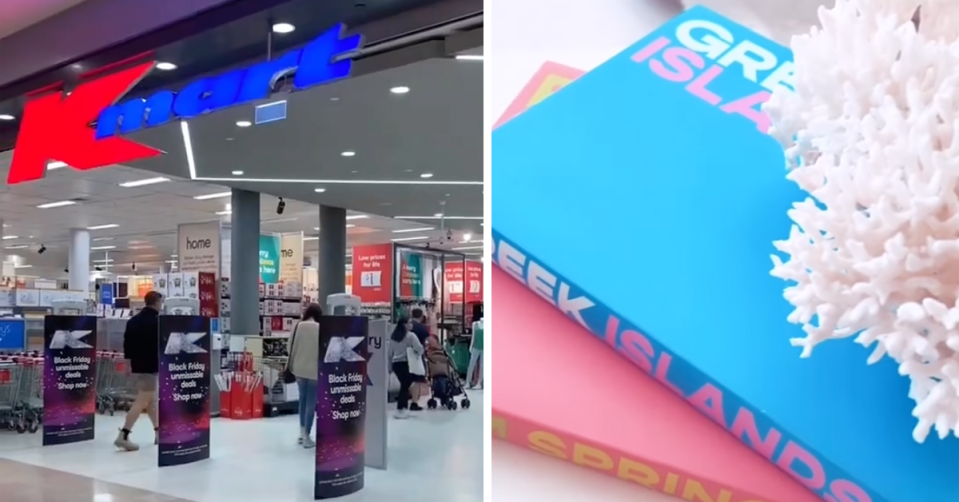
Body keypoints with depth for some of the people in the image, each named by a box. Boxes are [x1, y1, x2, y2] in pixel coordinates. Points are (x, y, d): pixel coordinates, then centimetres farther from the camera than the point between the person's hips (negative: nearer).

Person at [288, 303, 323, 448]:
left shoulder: (297, 327, -1)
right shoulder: (320, 329, -12)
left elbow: (291, 347, 5)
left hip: (299, 369, 4)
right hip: (314, 370, -4)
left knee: (303, 400, 20)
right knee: (311, 403, 3)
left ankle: (302, 433, 25)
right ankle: (307, 437, 6)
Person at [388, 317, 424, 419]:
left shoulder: (393, 336, 14)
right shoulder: (410, 335, -8)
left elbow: (390, 351, 17)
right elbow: (419, 348, -16)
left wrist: (391, 363, 22)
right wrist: (418, 354, 6)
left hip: (395, 363, 7)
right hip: (406, 363, -7)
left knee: (404, 385, 15)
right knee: (405, 386, -5)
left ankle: (404, 408, 18)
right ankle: (400, 410, -9)